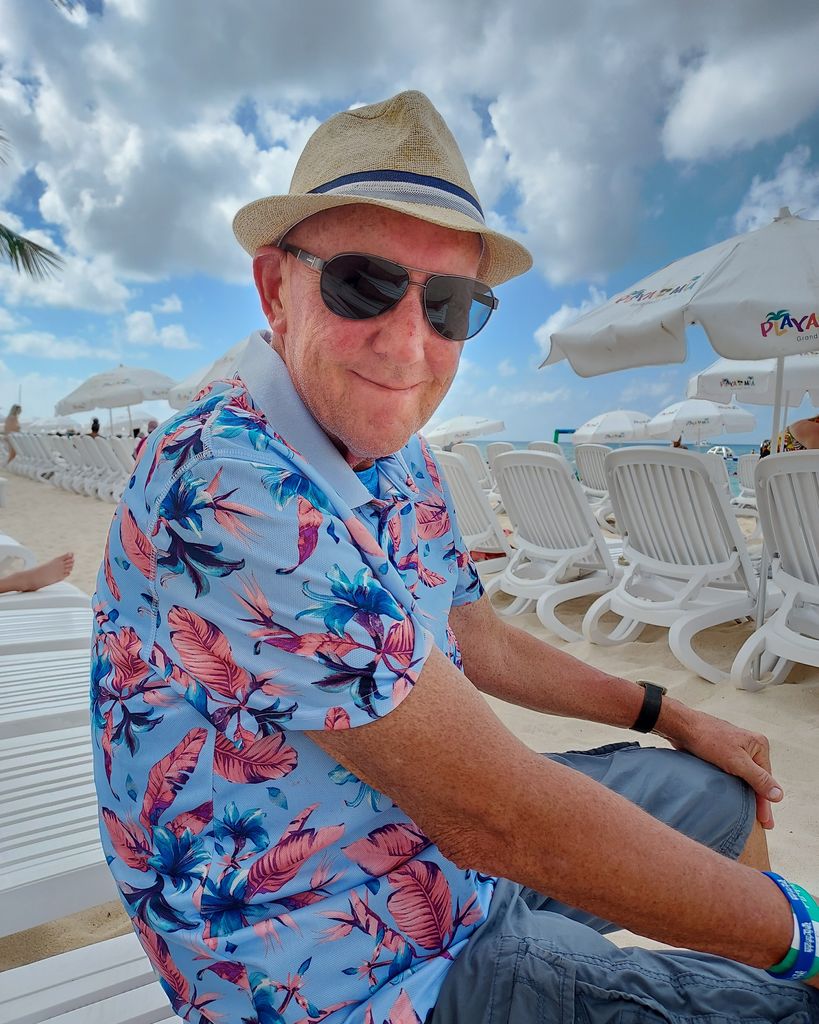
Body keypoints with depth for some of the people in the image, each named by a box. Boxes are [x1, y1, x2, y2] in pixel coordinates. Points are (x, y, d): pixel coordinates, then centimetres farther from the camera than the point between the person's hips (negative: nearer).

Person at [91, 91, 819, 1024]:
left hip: (449, 854, 8)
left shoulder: (404, 465, -2)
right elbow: (493, 818, -31)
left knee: (725, 798, 18)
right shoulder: (225, 485, -32)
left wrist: (669, 716, 14)